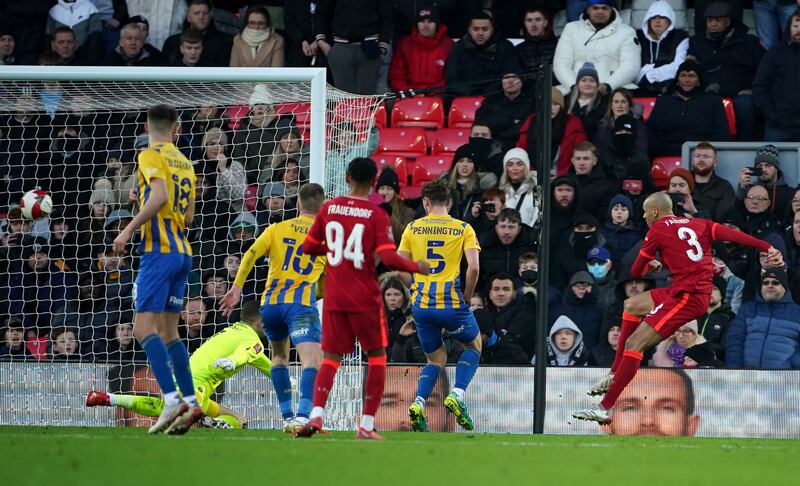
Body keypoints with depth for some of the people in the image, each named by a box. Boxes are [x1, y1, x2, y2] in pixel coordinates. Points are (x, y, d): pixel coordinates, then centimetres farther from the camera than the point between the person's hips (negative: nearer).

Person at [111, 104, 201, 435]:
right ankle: (191, 401, 6)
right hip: (183, 252, 8)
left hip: (159, 250, -8)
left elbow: (159, 196, -21)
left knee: (145, 327, -11)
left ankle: (172, 398, -24)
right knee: (168, 331, 12)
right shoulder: (185, 163, 18)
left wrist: (129, 230, -18)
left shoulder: (151, 156, -5)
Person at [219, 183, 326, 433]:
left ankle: (287, 416, 23)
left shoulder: (277, 229, 13)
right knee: (312, 359, -16)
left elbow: (250, 255, -1)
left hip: (271, 302, 4)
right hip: (302, 304, -4)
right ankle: (302, 415, -39)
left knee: (279, 355, 26)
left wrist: (236, 288, 0)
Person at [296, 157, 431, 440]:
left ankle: (316, 415, -14)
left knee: (331, 358, 8)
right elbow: (389, 258, -16)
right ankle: (367, 426, 4)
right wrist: (417, 268, 0)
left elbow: (308, 247, 11)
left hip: (334, 298, 3)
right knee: (377, 356, 11)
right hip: (365, 298, -3)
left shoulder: (328, 209, 3)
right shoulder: (377, 215, -8)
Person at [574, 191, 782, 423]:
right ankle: (616, 374, 23)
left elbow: (636, 272, 6)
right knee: (632, 305, 23)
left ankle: (606, 407, -19)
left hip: (687, 297, -9)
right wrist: (767, 247, -8)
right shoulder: (698, 224, 15)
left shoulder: (658, 230, -2)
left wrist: (650, 264, 29)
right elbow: (731, 234, 1)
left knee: (634, 343, -12)